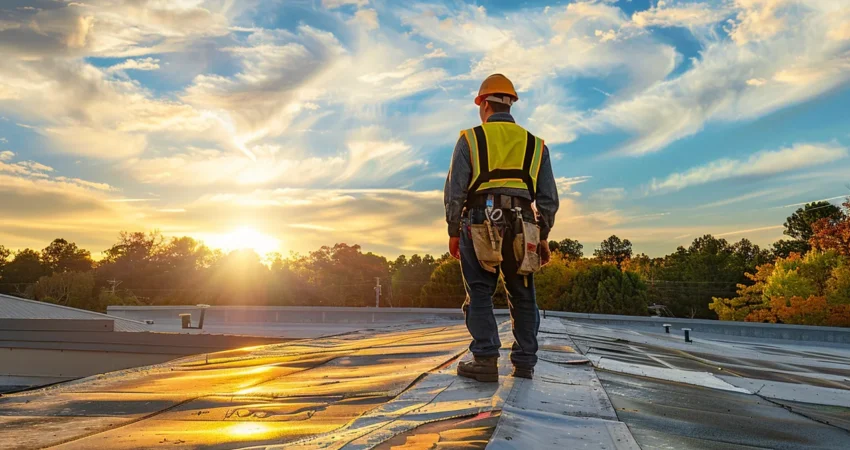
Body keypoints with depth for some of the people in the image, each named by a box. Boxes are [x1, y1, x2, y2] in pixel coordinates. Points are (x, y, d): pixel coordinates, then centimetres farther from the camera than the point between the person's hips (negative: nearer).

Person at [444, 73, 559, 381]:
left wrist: (453, 232, 6)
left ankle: (485, 360, -5)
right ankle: (524, 362, 13)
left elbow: (454, 192, -1)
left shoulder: (470, 139, 5)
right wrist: (543, 237, 17)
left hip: (480, 225, -3)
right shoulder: (535, 144, 14)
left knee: (480, 293, 2)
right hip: (522, 228, 3)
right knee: (522, 295, 10)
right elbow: (549, 198, 12)